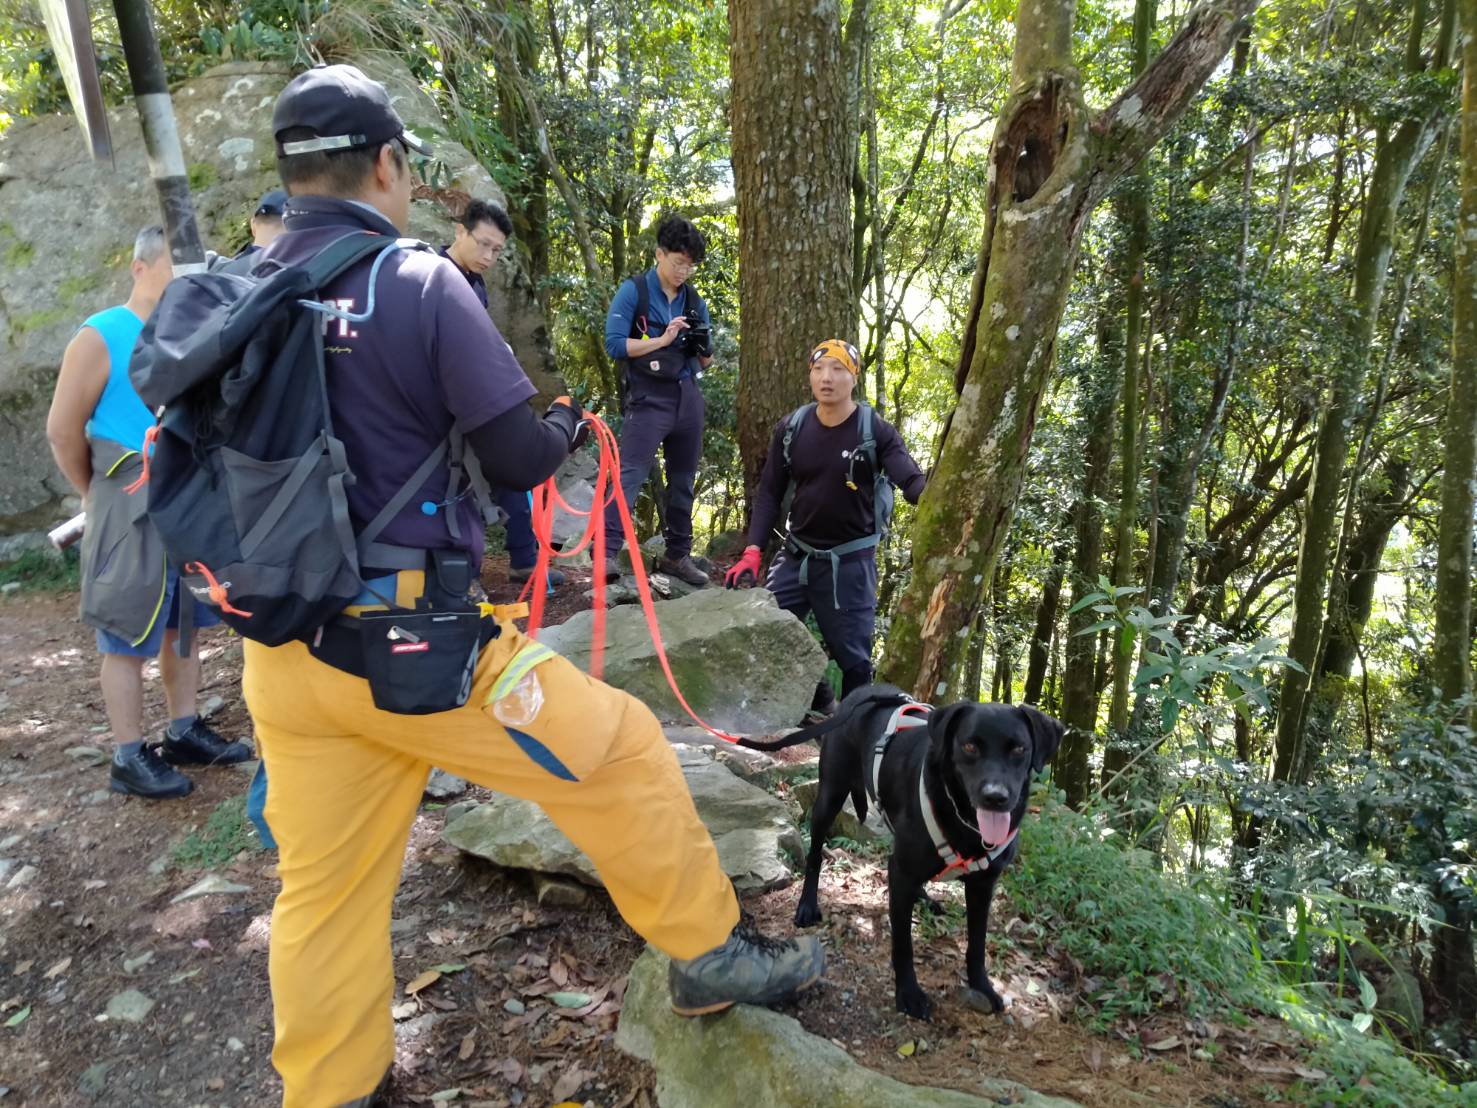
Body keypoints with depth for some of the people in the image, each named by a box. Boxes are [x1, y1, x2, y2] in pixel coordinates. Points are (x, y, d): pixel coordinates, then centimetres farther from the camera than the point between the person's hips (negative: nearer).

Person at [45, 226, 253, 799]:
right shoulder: (101, 338, -9)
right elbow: (63, 429, -6)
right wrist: (99, 494, 3)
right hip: (133, 511, -6)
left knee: (181, 625, 15)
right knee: (128, 638, 3)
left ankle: (184, 733, 27)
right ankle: (128, 758, 12)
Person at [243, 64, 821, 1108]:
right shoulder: (419, 282, -12)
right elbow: (521, 454, -11)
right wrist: (572, 422, 11)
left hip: (285, 656, 7)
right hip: (411, 642, -6)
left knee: (325, 886, 19)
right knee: (621, 750, 10)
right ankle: (711, 954, 25)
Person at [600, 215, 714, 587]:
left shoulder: (694, 299, 10)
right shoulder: (633, 291, -4)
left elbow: (706, 363, 14)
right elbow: (614, 344, -12)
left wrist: (704, 347, -9)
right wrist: (663, 340, -19)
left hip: (688, 397, 6)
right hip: (648, 398, -5)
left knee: (683, 480, 10)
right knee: (630, 475, -15)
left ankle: (677, 554, 20)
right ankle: (606, 552, -18)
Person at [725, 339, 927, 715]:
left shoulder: (876, 431, -9)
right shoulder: (791, 428, 1)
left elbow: (912, 481, -20)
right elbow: (770, 493, 5)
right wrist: (752, 551, -5)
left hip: (849, 562, -4)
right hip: (795, 555, 4)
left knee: (852, 656, 1)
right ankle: (816, 700, 24)